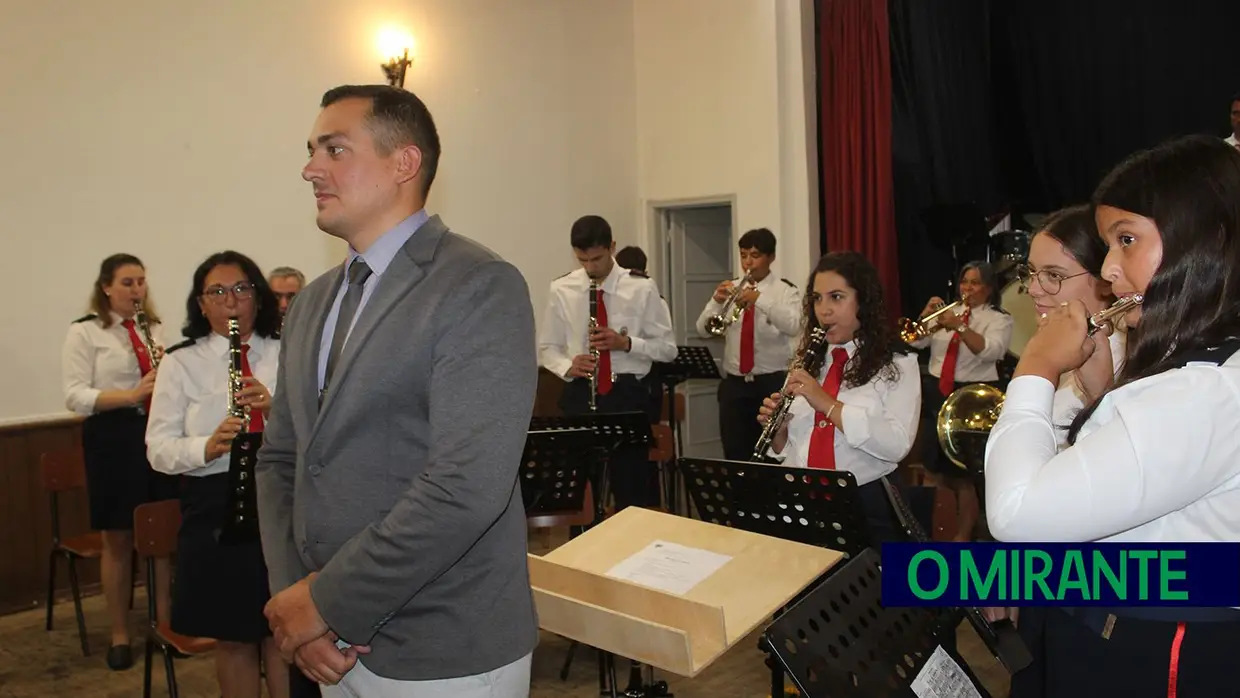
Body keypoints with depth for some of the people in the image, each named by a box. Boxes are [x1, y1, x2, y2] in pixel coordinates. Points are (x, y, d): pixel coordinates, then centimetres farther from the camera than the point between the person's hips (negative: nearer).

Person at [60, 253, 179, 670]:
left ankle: (165, 623, 23)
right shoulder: (84, 332, -2)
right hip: (112, 438, -4)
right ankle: (119, 635, 18)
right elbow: (75, 396, -11)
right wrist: (132, 395, -24)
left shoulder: (156, 328, 12)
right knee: (118, 539, 5)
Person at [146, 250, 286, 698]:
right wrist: (208, 447, -21)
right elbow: (158, 450, -1)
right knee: (233, 639, 12)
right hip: (215, 511, 0)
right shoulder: (180, 363, 2)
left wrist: (276, 410, -19)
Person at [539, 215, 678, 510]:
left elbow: (668, 348, 0)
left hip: (629, 395, -1)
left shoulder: (642, 288, -3)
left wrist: (626, 343, -18)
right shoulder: (561, 290, 1)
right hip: (580, 395, 2)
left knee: (633, 486, 3)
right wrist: (567, 366, -14)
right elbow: (547, 347, 8)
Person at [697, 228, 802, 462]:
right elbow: (703, 330, 0)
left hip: (772, 383, -3)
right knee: (734, 454, 5)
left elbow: (794, 326, -20)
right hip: (734, 384, 3)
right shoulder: (729, 288, 9)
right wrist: (716, 302, -19)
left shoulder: (786, 290, -1)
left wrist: (759, 298, -31)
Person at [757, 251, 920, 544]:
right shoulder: (807, 361, 14)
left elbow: (897, 446, -14)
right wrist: (778, 431, -5)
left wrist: (828, 404, -19)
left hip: (866, 506, -3)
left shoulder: (898, 364, 0)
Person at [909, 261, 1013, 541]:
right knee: (937, 466, 12)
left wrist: (959, 326, -31)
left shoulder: (999, 319, -1)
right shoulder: (947, 312, 12)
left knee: (962, 472, -4)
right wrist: (926, 315, -15)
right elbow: (917, 341, 2)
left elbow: (989, 350, -20)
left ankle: (963, 534, 7)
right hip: (936, 392, 5)